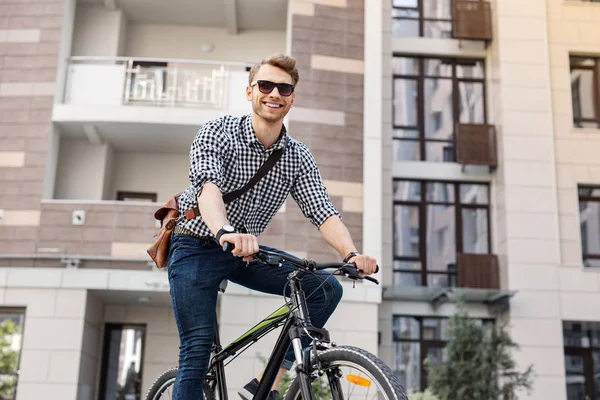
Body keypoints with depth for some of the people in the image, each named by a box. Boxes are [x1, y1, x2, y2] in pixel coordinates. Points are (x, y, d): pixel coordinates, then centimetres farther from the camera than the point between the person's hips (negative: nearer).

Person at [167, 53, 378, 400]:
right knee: (198, 349, -12)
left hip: (246, 251, 5)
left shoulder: (299, 158, -3)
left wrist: (352, 253, -35)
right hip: (197, 247, -4)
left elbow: (323, 211, -14)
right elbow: (207, 184, -34)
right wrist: (225, 233, -55)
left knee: (326, 289, -11)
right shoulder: (218, 132, -16)